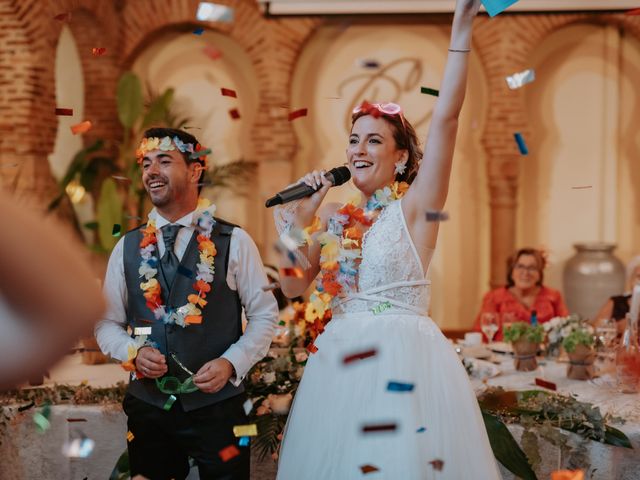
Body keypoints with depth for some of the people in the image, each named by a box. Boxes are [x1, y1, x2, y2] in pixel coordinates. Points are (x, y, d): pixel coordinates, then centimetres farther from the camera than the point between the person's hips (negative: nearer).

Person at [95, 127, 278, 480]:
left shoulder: (234, 242, -3)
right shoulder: (128, 248, 6)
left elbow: (264, 315, 0)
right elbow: (107, 323, 10)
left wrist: (231, 363, -15)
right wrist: (133, 352, -11)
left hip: (218, 404, -2)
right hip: (147, 407, 3)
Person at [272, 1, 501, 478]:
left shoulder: (414, 208, -3)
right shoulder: (335, 217, 12)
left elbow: (446, 120, -13)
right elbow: (293, 287, 11)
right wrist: (300, 221, 1)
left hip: (405, 357, -5)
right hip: (339, 360, 5)